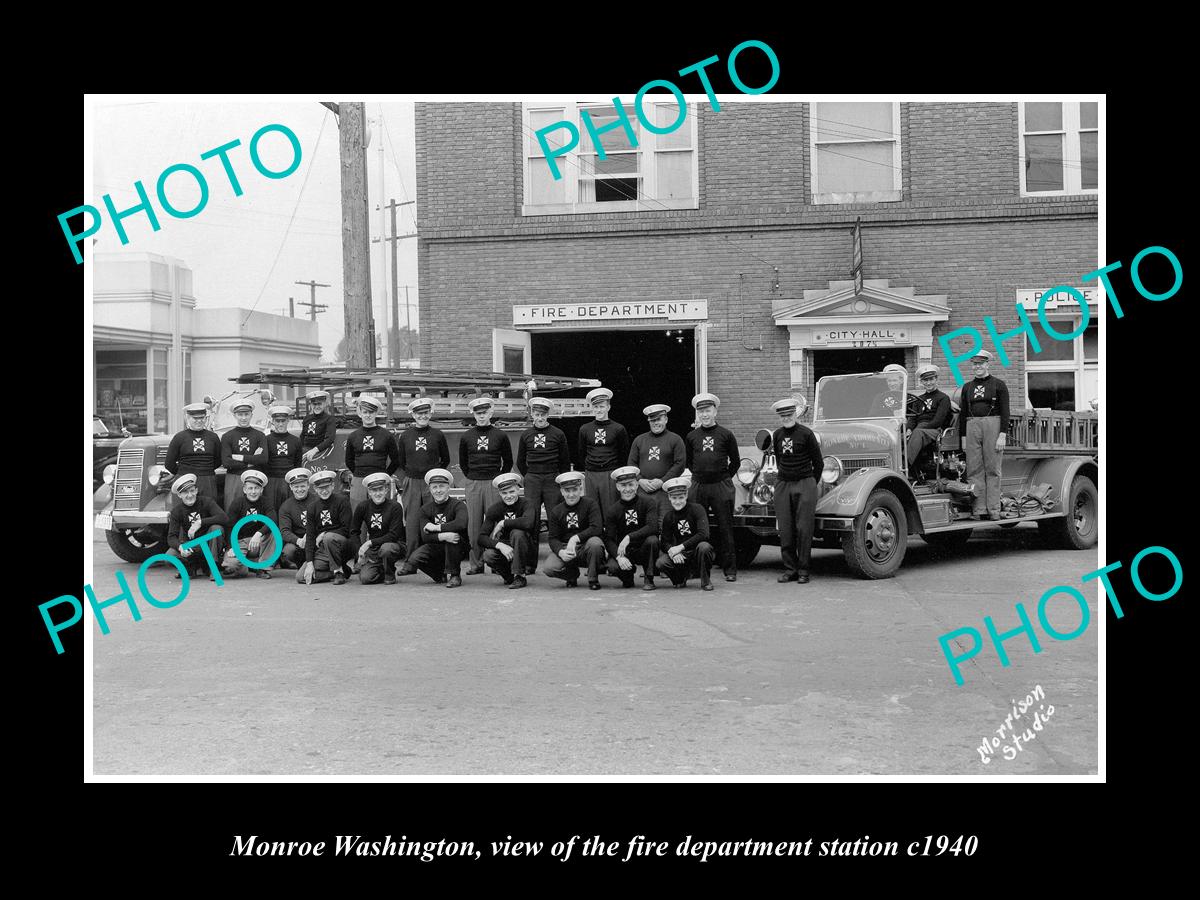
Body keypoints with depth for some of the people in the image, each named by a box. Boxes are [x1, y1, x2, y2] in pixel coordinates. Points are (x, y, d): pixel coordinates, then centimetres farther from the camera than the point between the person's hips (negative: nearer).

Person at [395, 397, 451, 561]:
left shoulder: (438, 435, 5)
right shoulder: (404, 436, 7)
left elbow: (445, 461, 13)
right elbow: (399, 463, 12)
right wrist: (403, 481, 2)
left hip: (432, 483, -1)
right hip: (411, 484, 1)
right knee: (412, 522, -1)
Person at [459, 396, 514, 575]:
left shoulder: (500, 436, 5)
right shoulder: (466, 437, 9)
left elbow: (508, 462, 11)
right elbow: (462, 462, 17)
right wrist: (471, 478, 10)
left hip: (494, 484, -2)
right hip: (472, 484, 2)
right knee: (473, 524, 1)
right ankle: (476, 563, 6)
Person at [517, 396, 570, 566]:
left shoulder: (558, 434, 3)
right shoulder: (526, 435, 9)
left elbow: (565, 461, 9)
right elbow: (520, 462, 17)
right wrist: (529, 477, 11)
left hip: (552, 480, -2)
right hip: (531, 481, 2)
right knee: (532, 521, -2)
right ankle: (530, 563, 1)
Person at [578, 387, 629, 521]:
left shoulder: (618, 429, 1)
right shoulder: (584, 430, 8)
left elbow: (625, 454, 7)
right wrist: (588, 469, 14)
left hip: (611, 475, -3)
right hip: (590, 475, 3)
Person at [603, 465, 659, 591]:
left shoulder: (648, 503, -8)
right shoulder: (612, 511, -2)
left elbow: (652, 527, -23)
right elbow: (608, 539, -8)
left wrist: (629, 537, -32)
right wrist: (619, 556, -28)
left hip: (643, 549, -1)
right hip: (623, 552, 1)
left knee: (652, 540, -34)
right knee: (612, 567, -29)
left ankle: (649, 579, -12)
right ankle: (627, 578, 10)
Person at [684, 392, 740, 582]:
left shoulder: (726, 434, 3)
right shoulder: (691, 437, 8)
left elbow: (735, 461, 9)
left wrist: (725, 478, 7)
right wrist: (699, 475, 11)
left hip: (721, 486, -2)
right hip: (698, 486, 2)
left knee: (725, 528, 1)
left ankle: (730, 569, 6)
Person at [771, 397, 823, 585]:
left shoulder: (806, 433, -5)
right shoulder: (777, 435, 10)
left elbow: (818, 462, 2)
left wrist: (812, 484, 8)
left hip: (805, 484, -4)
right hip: (783, 485, 4)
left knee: (804, 529, -5)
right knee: (785, 530, 1)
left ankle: (803, 570, 2)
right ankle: (789, 569, 8)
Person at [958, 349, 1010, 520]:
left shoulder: (999, 385, 5)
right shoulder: (967, 387, 17)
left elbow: (1005, 411, -2)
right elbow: (963, 413, 16)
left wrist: (1003, 435, -11)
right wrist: (963, 437, 9)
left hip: (993, 426, -4)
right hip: (972, 427, 4)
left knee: (992, 470, -3)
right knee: (974, 470, -1)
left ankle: (993, 510, -2)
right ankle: (979, 509, -1)